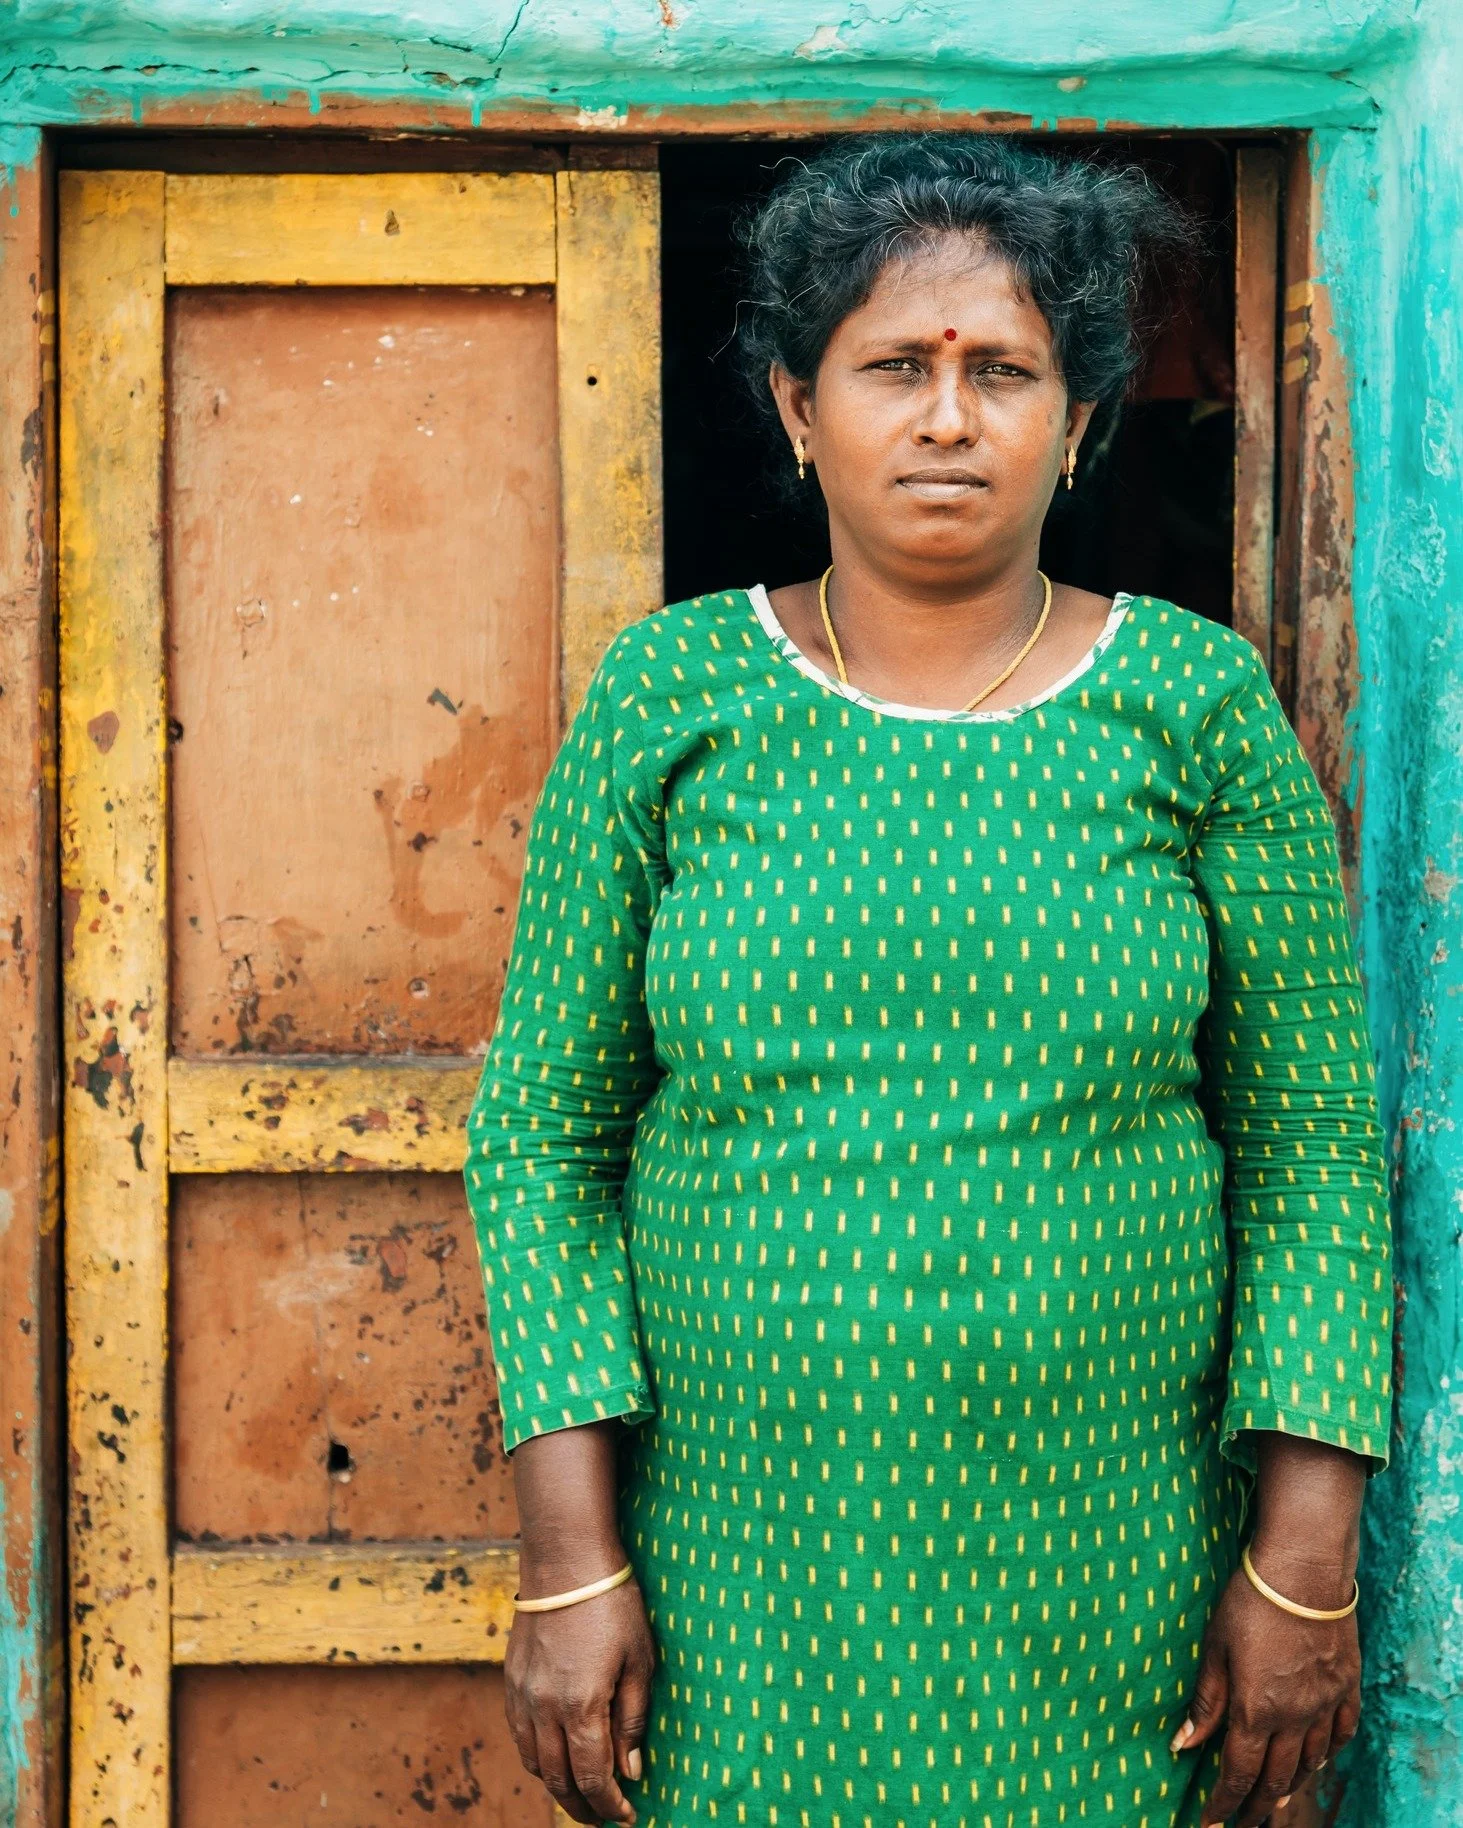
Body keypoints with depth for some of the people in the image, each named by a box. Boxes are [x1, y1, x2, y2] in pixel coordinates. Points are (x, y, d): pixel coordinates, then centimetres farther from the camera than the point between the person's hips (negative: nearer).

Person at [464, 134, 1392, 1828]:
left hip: (1103, 1594, 0)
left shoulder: (1198, 705, -1)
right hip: (743, 1583, 0)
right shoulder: (669, 698, -1)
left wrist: (1305, 1564, -4)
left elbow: (1319, 1143, 0)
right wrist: (569, 1559, -6)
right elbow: (540, 1130, -1)